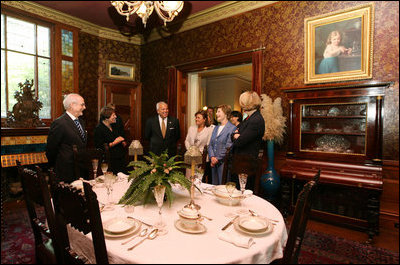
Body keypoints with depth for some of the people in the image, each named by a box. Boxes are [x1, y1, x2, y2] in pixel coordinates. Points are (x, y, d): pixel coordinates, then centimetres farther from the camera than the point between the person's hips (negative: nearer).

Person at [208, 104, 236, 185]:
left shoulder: (232, 128, -7)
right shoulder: (216, 128, 17)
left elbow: (228, 147, -13)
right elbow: (210, 144, 12)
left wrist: (217, 159, -11)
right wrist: (212, 157, -4)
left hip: (223, 162, -7)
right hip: (214, 163, 7)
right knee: (214, 186, 13)